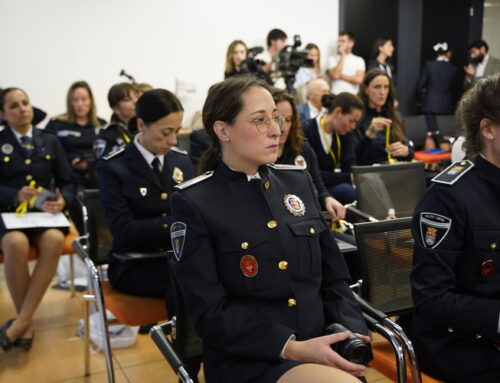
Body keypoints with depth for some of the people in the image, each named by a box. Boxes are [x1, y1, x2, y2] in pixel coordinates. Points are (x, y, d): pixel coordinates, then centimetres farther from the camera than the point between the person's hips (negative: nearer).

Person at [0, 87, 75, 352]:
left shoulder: (50, 141, 16)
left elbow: (68, 182, 10)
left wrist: (63, 201, -12)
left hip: (44, 212, 2)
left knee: (54, 240, -34)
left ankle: (22, 320, -25)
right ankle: (27, 322, -18)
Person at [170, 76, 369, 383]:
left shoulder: (298, 181, 9)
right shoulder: (194, 202, -6)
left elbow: (334, 277, 12)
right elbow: (212, 312, -9)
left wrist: (352, 334, -5)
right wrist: (293, 347, -17)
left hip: (323, 348, 6)